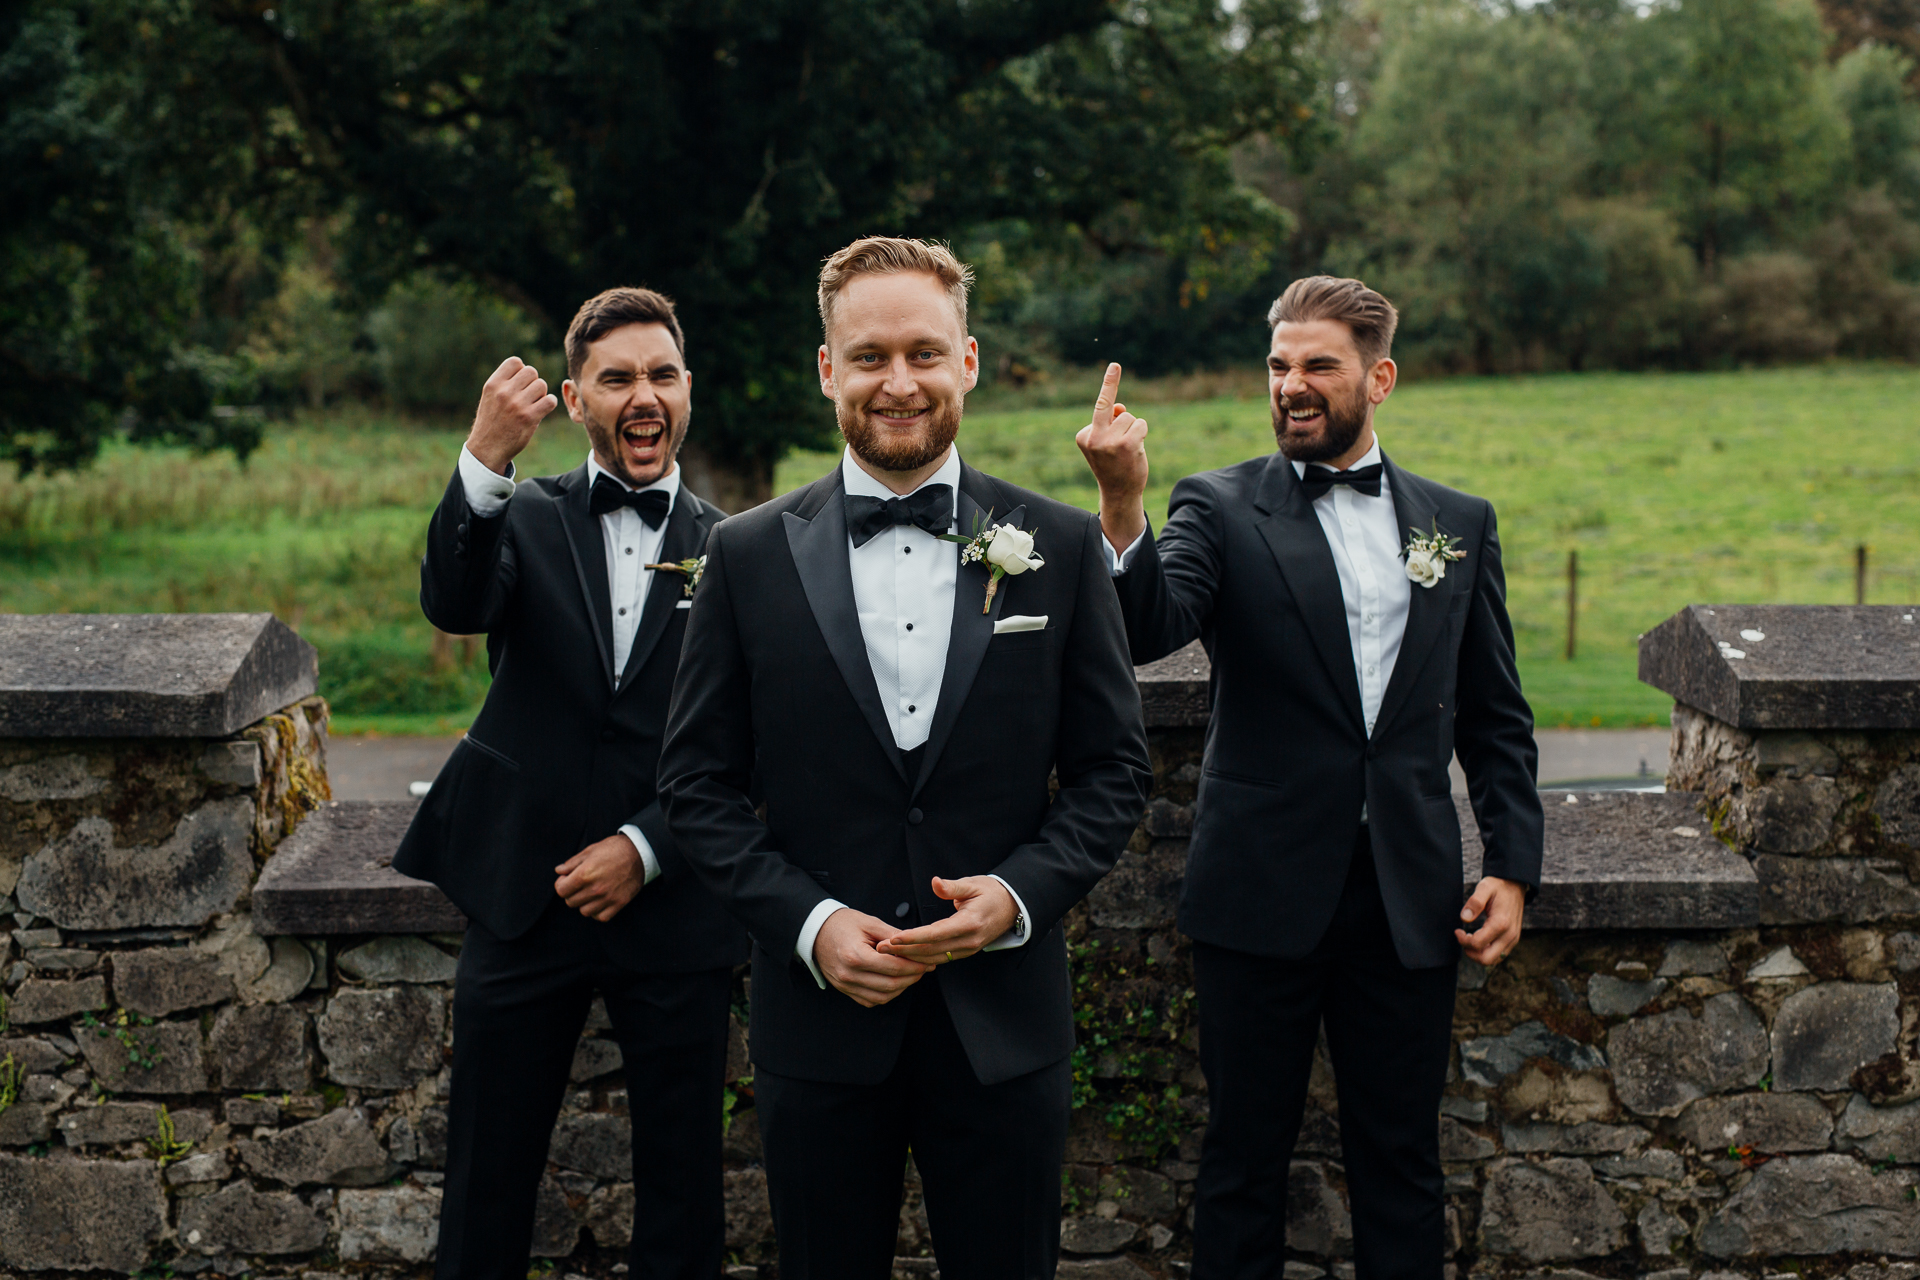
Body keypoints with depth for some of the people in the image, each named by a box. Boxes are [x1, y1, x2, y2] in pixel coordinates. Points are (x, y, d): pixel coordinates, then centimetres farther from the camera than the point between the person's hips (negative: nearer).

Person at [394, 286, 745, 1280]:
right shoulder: (525, 518, 4)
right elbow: (453, 604, -18)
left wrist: (645, 849, -10)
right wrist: (485, 461, -33)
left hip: (672, 913, 0)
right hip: (525, 901, 0)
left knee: (683, 1197, 10)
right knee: (487, 1189, 9)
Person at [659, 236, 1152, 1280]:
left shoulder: (1060, 548, 1)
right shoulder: (750, 556, 0)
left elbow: (1115, 766, 4)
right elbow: (696, 783, 1)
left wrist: (1022, 892, -12)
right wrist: (807, 921, -11)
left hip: (1003, 1016, 0)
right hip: (818, 1013, 0)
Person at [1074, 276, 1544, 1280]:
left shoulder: (1459, 522, 9)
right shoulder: (1221, 509, -1)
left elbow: (1495, 718, 12)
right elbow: (1149, 631, -19)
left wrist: (1512, 865, 4)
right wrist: (1122, 507, -36)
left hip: (1410, 897, 2)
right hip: (1264, 896, -2)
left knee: (1401, 1161, 11)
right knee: (1245, 1158, 8)